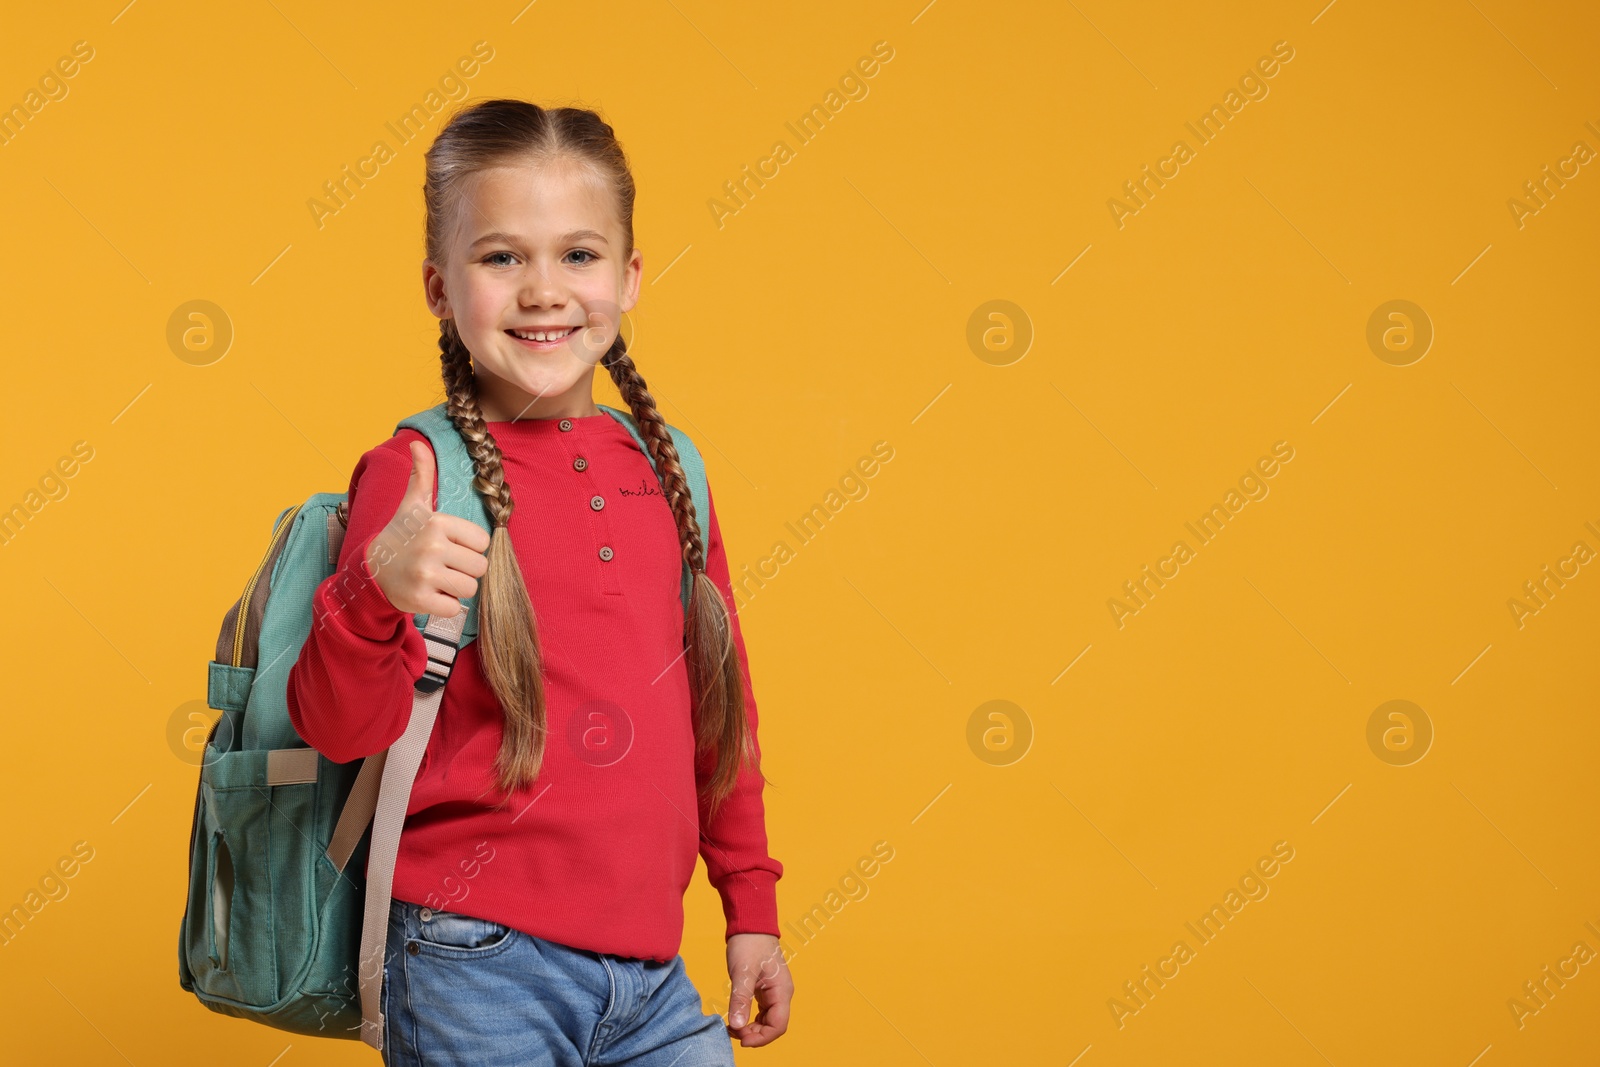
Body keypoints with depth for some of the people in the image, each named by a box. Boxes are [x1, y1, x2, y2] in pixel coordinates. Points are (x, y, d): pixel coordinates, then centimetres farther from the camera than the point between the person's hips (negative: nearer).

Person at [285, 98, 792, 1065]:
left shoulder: (667, 473, 9)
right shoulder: (417, 476, -7)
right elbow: (339, 729, -12)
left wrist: (752, 908, 21)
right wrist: (374, 594, -31)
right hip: (481, 972, -5)